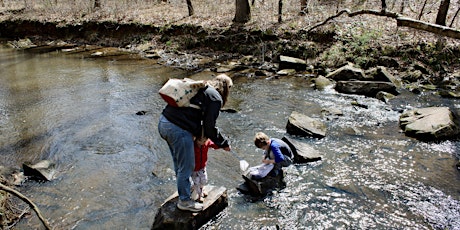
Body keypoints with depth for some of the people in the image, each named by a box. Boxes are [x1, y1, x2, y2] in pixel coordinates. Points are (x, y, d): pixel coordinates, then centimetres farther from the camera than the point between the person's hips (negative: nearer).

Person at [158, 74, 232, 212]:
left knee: (178, 162, 27)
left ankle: (184, 186, 47)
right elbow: (209, 127, -8)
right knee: (186, 166, 8)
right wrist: (223, 143, 6)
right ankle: (184, 201, 23)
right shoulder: (215, 98, -6)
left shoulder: (201, 88, 20)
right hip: (179, 129, -9)